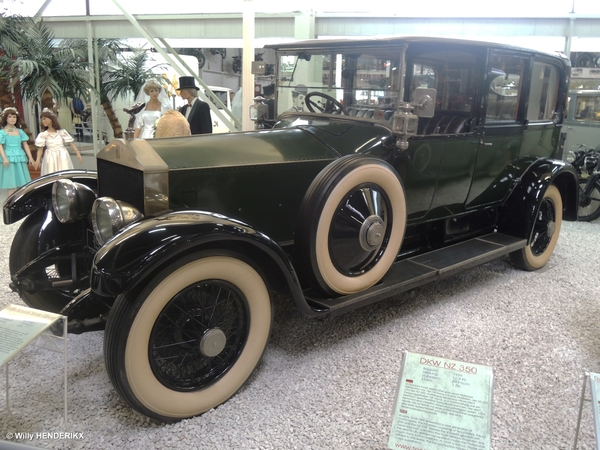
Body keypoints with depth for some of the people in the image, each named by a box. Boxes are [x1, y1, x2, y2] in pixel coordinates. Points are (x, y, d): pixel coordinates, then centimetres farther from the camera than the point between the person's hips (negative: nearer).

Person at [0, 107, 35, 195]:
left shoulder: (20, 131, 13)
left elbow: (25, 145, 11)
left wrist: (30, 157, 3)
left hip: (20, 159, 4)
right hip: (9, 159, -4)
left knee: (22, 184, 3)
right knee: (11, 185, -5)